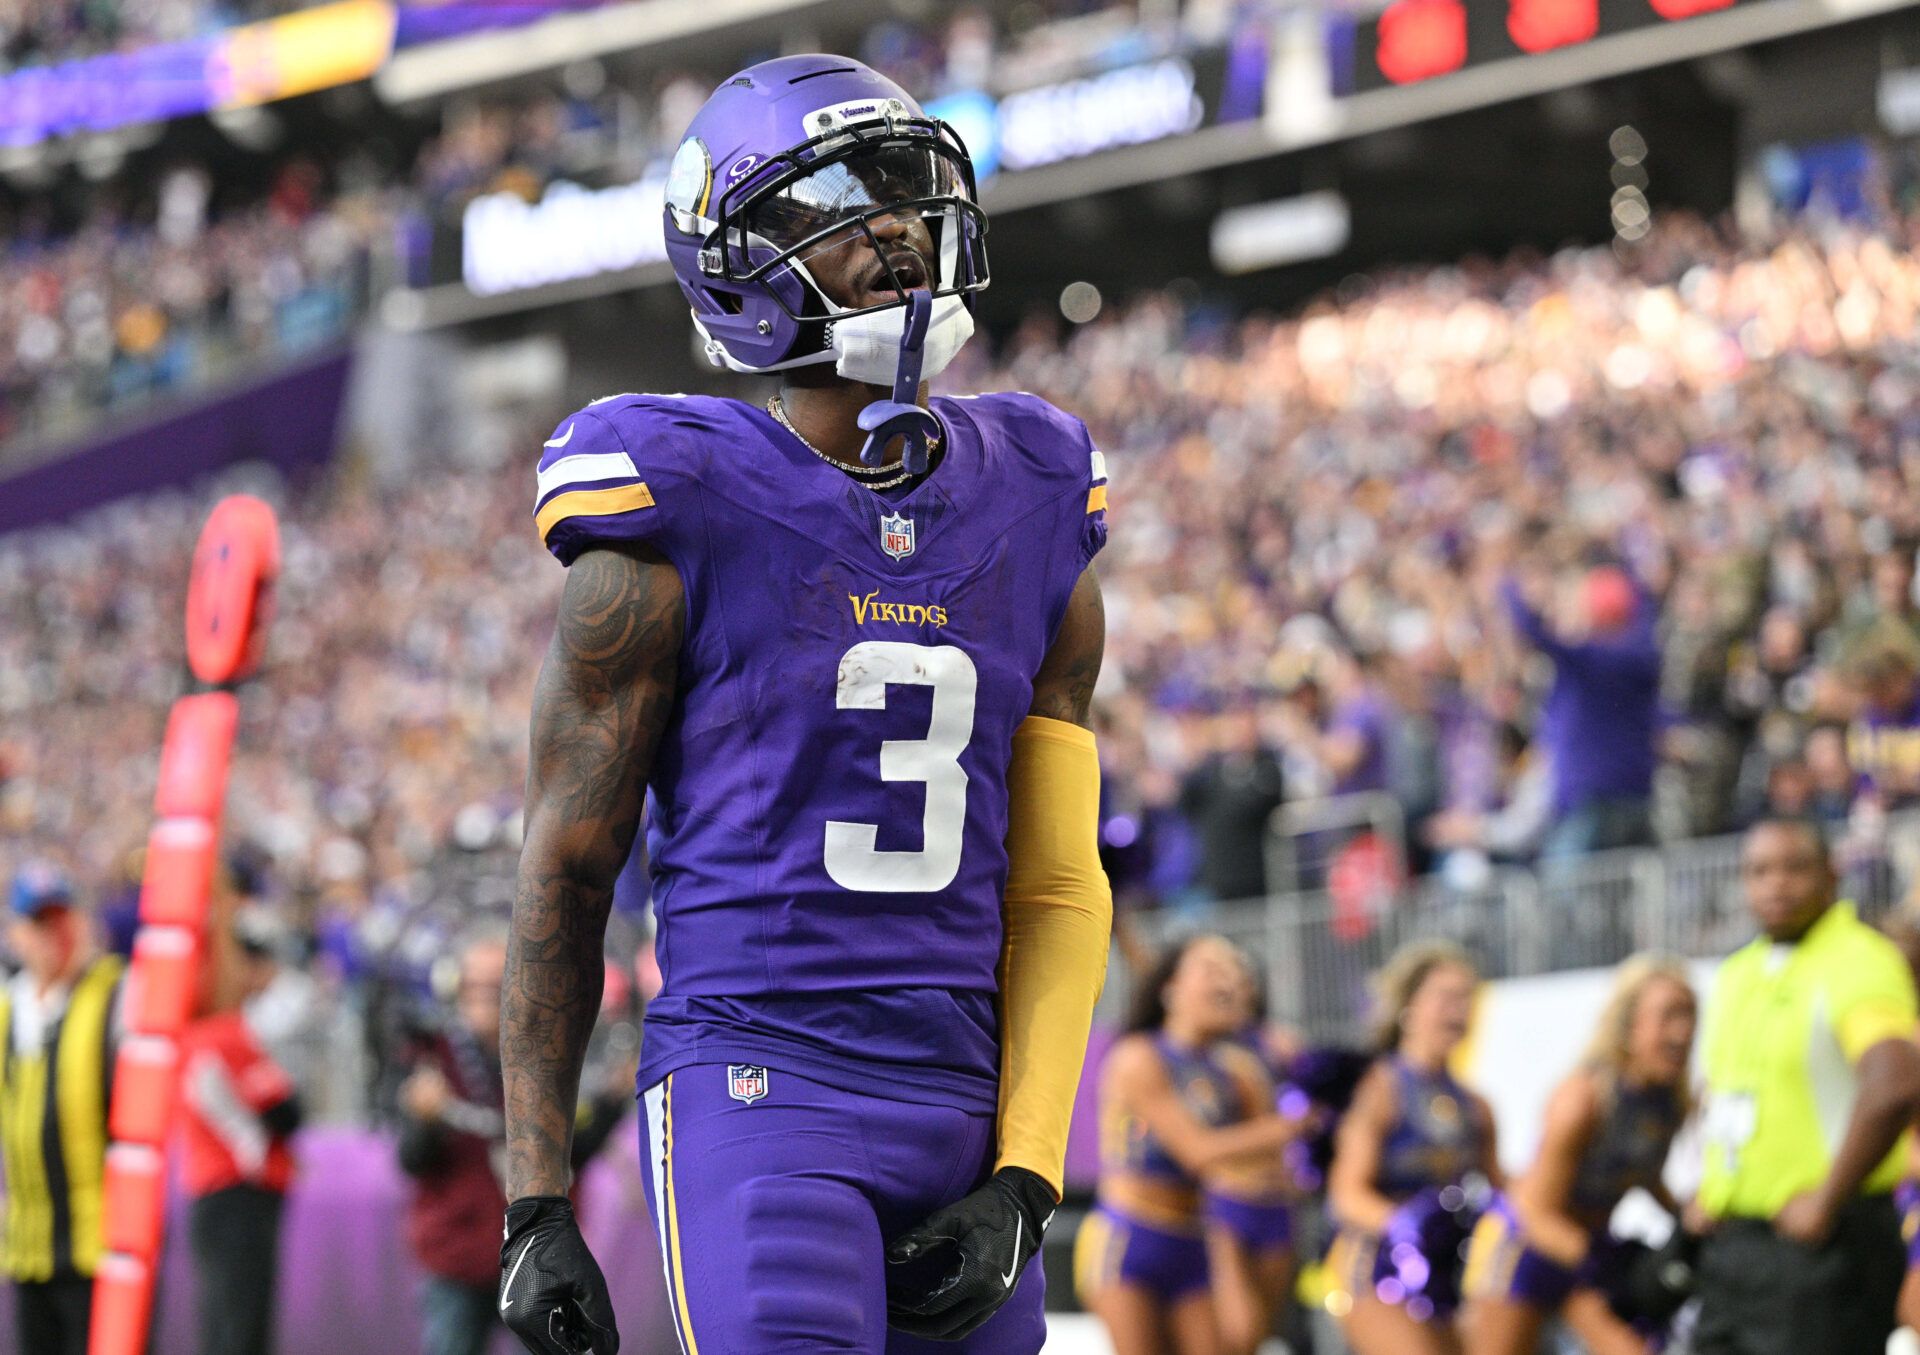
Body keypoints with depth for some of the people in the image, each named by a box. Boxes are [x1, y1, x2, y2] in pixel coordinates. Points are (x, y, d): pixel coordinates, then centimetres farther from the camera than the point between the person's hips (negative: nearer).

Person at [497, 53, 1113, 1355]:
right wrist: (535, 1206, -3)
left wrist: (1022, 1184, 0)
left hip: (961, 1110, 5)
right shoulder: (679, 531, -3)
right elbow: (564, 880, 0)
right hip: (755, 1092, -5)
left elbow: (1057, 890, 11)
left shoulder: (1033, 532, 10)